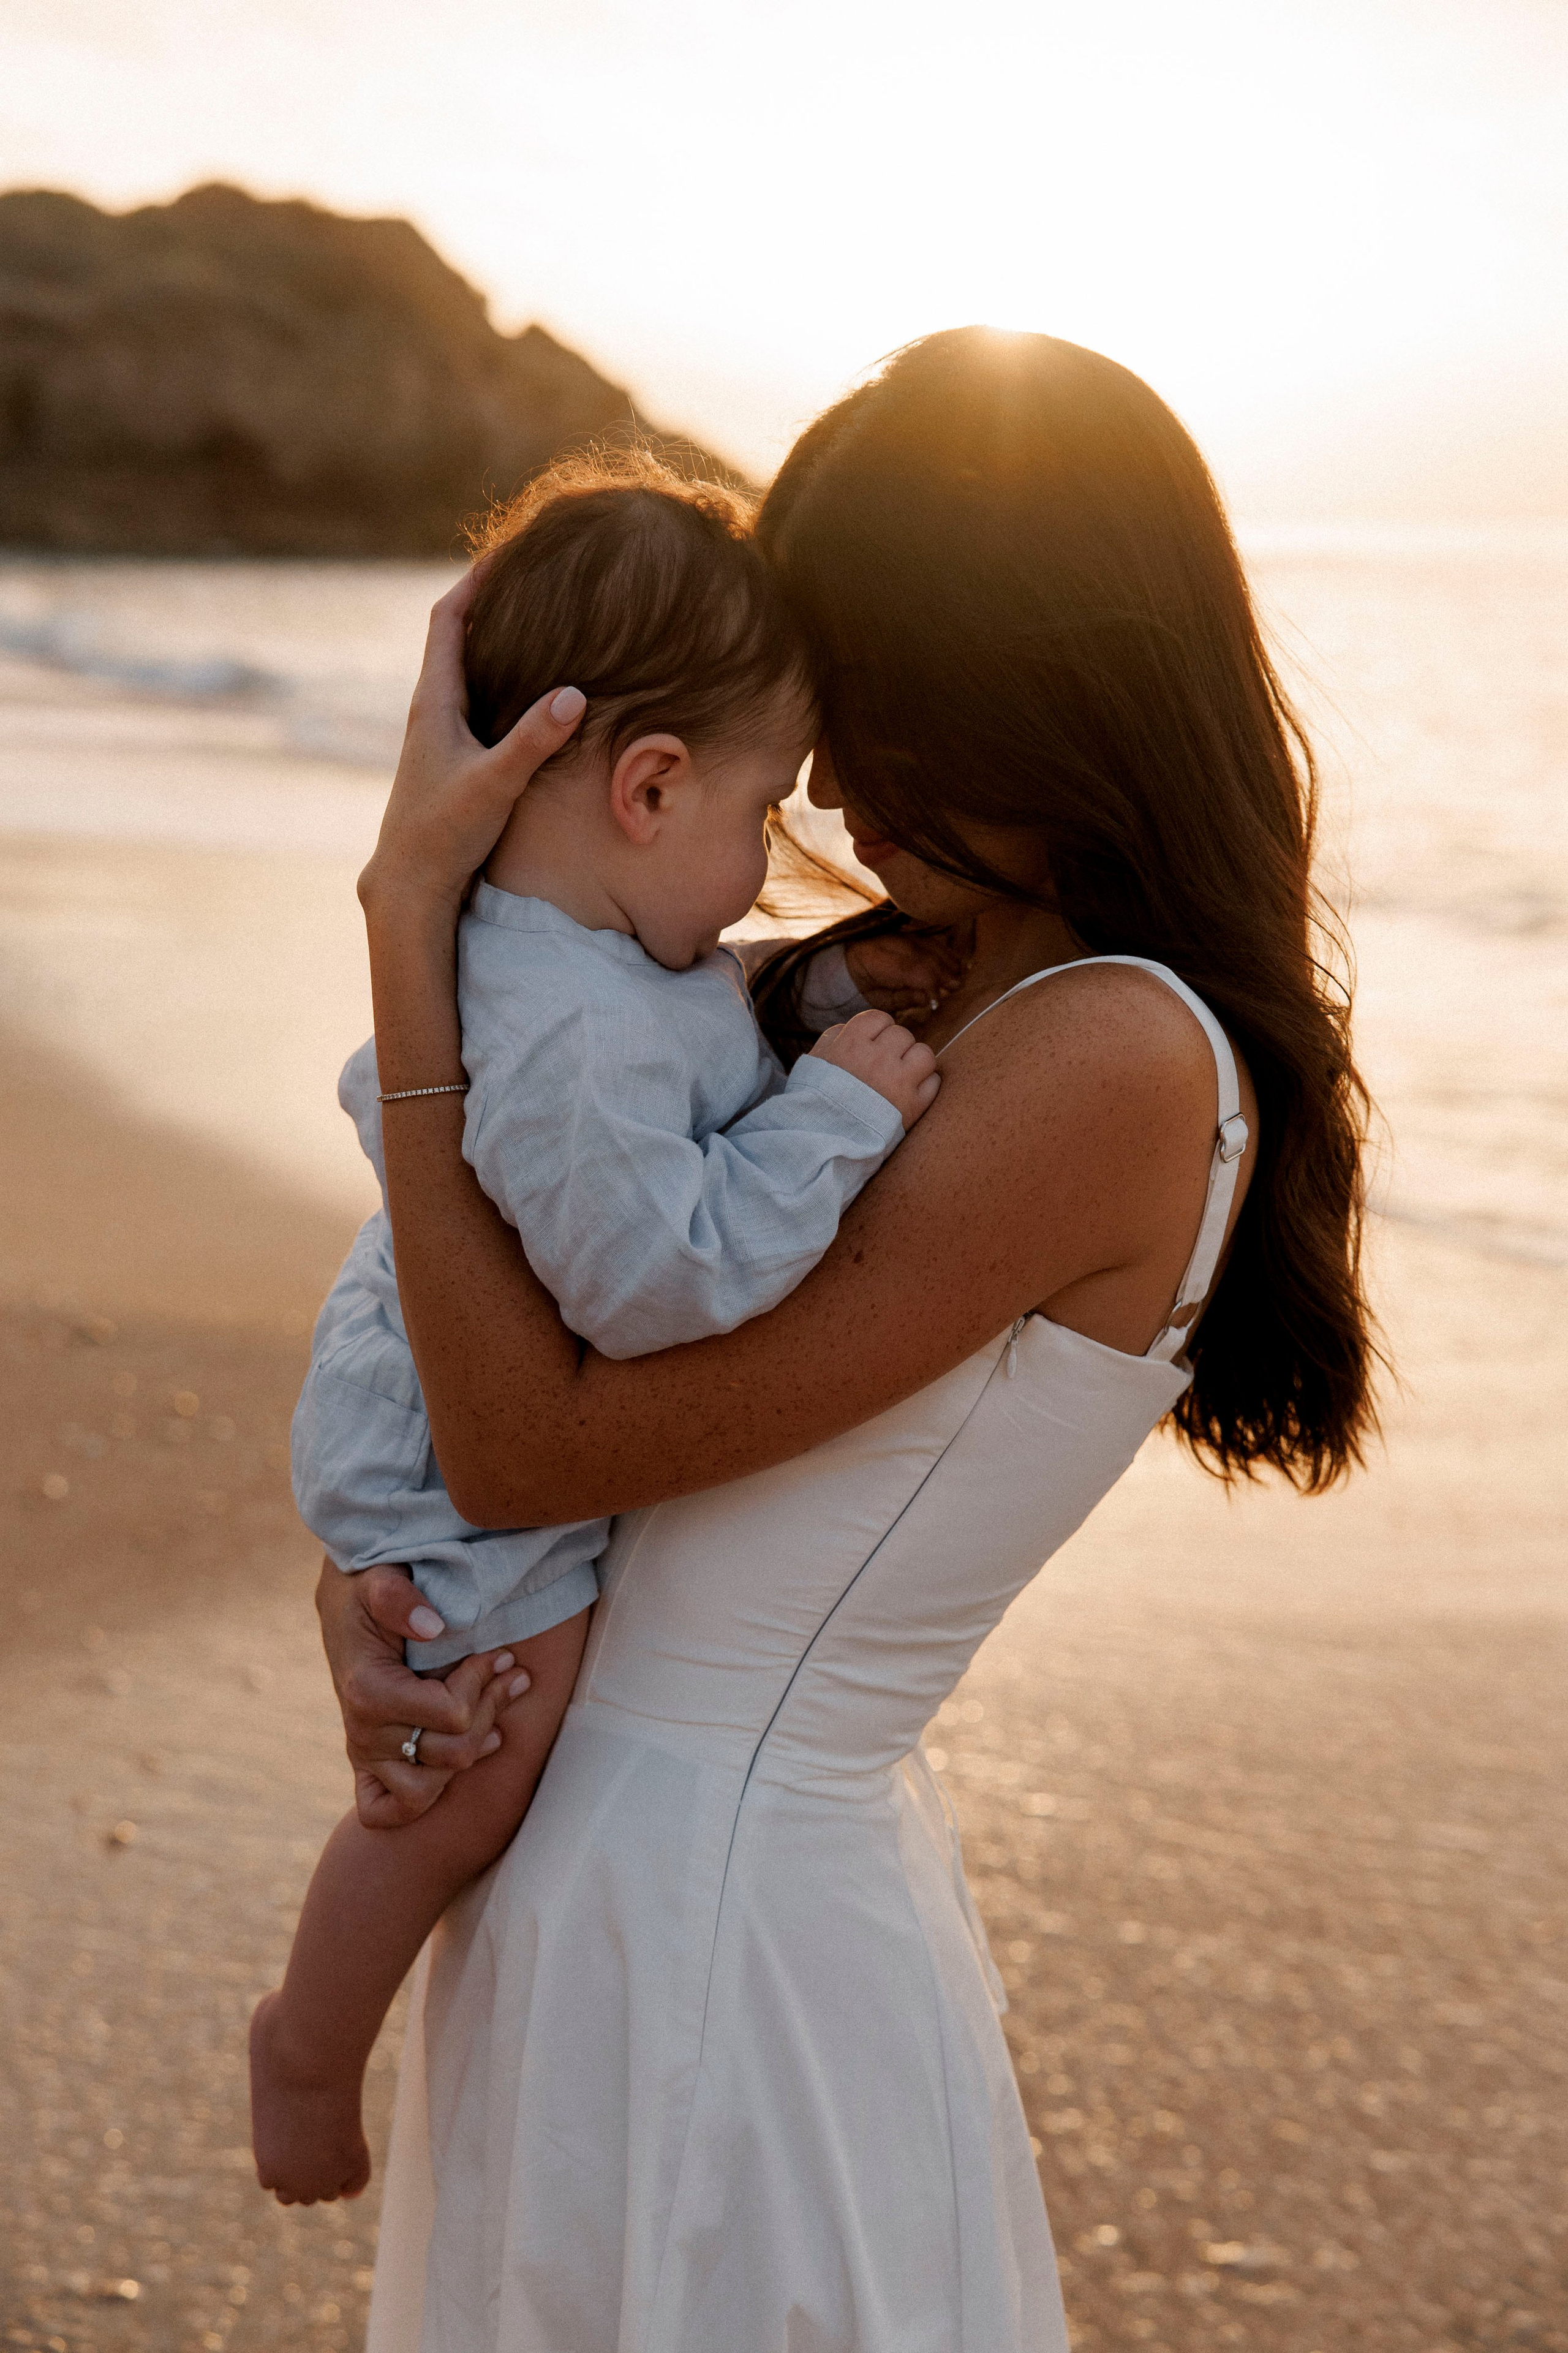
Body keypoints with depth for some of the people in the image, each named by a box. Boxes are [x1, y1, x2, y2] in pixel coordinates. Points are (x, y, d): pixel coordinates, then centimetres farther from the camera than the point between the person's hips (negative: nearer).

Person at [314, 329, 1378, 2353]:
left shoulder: (1119, 1064, -24)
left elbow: (530, 1445, -22)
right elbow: (580, 1326, 9)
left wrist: (408, 910, -20)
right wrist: (356, 1571, -11)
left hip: (708, 1901, -8)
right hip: (593, 1844, 8)